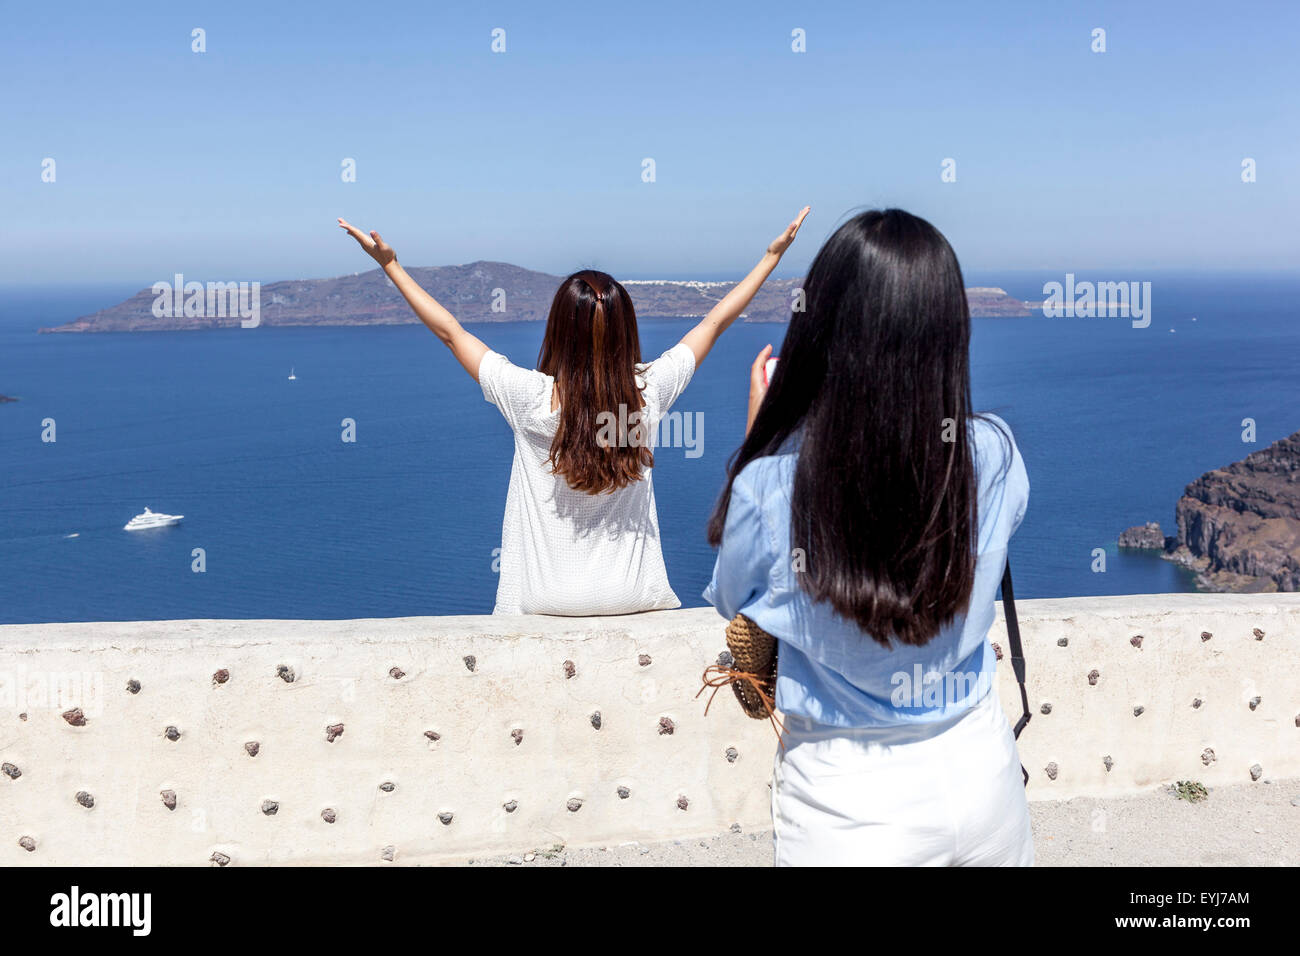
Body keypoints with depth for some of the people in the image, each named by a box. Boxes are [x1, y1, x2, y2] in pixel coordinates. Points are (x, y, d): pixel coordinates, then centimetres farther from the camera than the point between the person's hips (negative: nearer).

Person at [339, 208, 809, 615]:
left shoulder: (531, 396, -16)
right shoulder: (648, 391, -10)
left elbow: (449, 331, -4)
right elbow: (716, 321, 4)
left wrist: (390, 265, 6)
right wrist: (772, 255, 17)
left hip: (543, 603, -1)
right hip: (634, 598, 2)